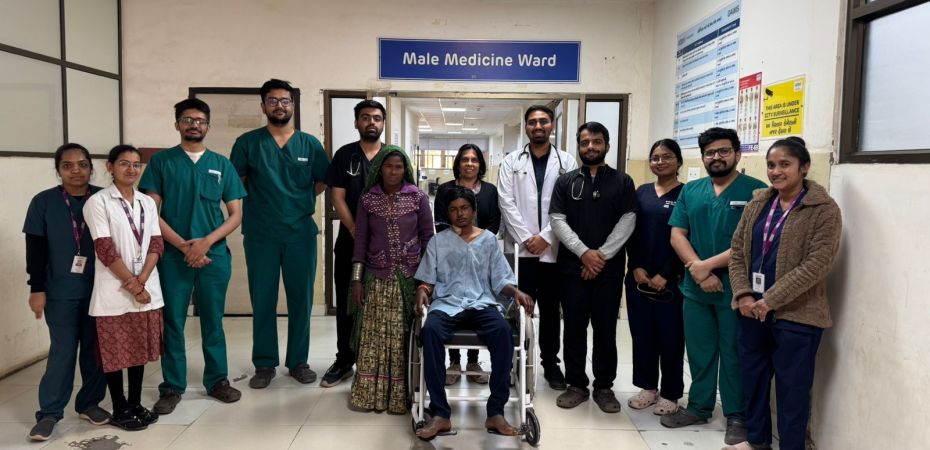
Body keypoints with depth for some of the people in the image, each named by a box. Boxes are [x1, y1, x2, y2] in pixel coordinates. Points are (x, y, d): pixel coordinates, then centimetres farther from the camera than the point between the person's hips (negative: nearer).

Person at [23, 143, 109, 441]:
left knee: (95, 348, 8)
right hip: (61, 292, -1)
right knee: (63, 350, 0)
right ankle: (49, 413, 11)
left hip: (99, 289, 1)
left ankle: (89, 403, 22)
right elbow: (35, 250, 1)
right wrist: (37, 289, -3)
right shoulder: (43, 202, 0)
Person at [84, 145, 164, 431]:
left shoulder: (148, 203, 10)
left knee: (140, 348, 12)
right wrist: (131, 286, -13)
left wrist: (141, 280, -10)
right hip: (114, 292, -5)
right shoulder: (98, 202, -6)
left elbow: (156, 244, 4)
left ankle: (135, 403, 25)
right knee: (115, 351, 4)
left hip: (147, 288, 5)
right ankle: (120, 410, 16)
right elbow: (105, 249, -12)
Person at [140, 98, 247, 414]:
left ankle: (218, 380, 20)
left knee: (213, 321, 9)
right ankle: (172, 387, 15)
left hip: (215, 254, 1)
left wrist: (207, 241, -10)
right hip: (173, 255, -1)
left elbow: (236, 214, 5)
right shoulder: (161, 161, 4)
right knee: (172, 322, 5)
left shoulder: (222, 164, 8)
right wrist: (184, 246, -11)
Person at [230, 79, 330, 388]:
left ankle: (298, 361, 19)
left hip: (301, 233, 1)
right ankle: (265, 364, 17)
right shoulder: (247, 142, 2)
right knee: (262, 301, 5)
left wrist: (300, 201, 5)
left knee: (301, 298, 7)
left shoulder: (310, 144, 5)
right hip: (260, 235, -1)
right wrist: (258, 204, 3)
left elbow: (323, 182, 13)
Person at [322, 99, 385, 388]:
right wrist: (356, 231, -11)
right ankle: (344, 361, 17)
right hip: (350, 240, 1)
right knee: (346, 303, 6)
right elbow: (337, 197, -1)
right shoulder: (344, 155, 5)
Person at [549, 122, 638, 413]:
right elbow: (558, 221, -2)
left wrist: (602, 255, -11)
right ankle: (576, 385, 18)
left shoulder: (622, 182, 6)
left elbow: (627, 222, -3)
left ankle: (604, 387, 18)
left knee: (605, 328, 5)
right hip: (572, 266, 1)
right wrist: (584, 252, -13)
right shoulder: (565, 182, 7)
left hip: (609, 267, 0)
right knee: (574, 327, 6)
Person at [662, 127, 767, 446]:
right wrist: (698, 271, -12)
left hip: (736, 290, -4)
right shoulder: (690, 191, 9)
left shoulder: (756, 191, -6)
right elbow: (677, 235, 2)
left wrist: (708, 264, -15)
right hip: (695, 289, 4)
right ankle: (698, 407, 29)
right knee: (698, 352, 14)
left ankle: (737, 416, 22)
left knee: (734, 355, 8)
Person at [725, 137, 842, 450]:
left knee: (792, 387, 5)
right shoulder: (757, 204, 8)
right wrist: (743, 294, -6)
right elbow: (737, 251, 8)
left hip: (796, 315, -5)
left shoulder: (824, 210, -8)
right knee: (753, 378, 16)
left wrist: (771, 300, -19)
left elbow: (817, 264, -16)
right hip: (751, 310, 6)